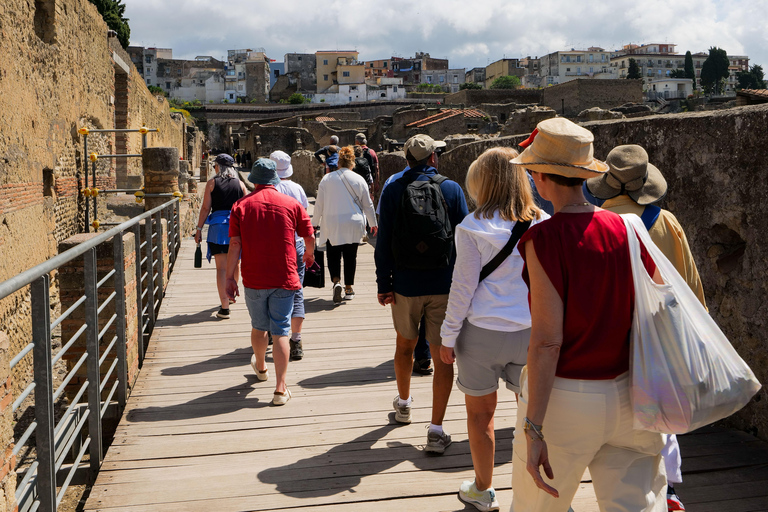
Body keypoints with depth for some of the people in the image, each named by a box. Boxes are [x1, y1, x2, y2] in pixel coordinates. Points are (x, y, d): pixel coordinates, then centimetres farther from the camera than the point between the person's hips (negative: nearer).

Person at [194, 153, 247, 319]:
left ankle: (225, 307, -10)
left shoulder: (212, 183, 0)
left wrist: (199, 228, 2)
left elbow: (205, 208, -3)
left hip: (218, 226, -3)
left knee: (221, 267, -5)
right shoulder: (240, 184, 7)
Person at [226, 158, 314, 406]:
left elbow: (235, 245, -5)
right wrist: (309, 254, 28)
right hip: (284, 279, -1)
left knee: (259, 327, 21)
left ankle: (260, 367, 45)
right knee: (280, 332, 1)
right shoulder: (291, 204, -1)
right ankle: (280, 388, -4)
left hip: (253, 280, 1)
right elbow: (310, 238, 6)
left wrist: (230, 277, 1)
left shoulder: (241, 205, -1)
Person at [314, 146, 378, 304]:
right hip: (353, 225, 1)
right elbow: (368, 205, 7)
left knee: (333, 255, 8)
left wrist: (316, 223, 12)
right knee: (350, 256, 10)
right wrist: (373, 224, 20)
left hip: (332, 225, 0)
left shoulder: (327, 179, -1)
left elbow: (319, 204, 2)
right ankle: (348, 289, 15)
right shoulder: (359, 180, -1)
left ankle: (336, 281, -15)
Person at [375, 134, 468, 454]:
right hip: (444, 284, -1)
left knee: (405, 344, 23)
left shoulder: (393, 190, -2)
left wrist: (384, 283, 2)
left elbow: (383, 241, -3)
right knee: (442, 354, 1)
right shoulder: (451, 189, -3)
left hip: (406, 284, 1)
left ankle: (404, 403, 43)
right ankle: (436, 429, -2)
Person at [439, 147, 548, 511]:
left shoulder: (473, 227, -9)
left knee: (480, 413, 14)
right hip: (530, 332, 2)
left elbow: (463, 286, -8)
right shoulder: (543, 225, -1)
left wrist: (448, 336, 1)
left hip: (482, 332, -2)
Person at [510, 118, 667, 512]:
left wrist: (533, 429, -16)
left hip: (564, 398, -4)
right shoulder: (625, 228, -1)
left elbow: (547, 340, -19)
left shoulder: (544, 238, -16)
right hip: (626, 395, 5)